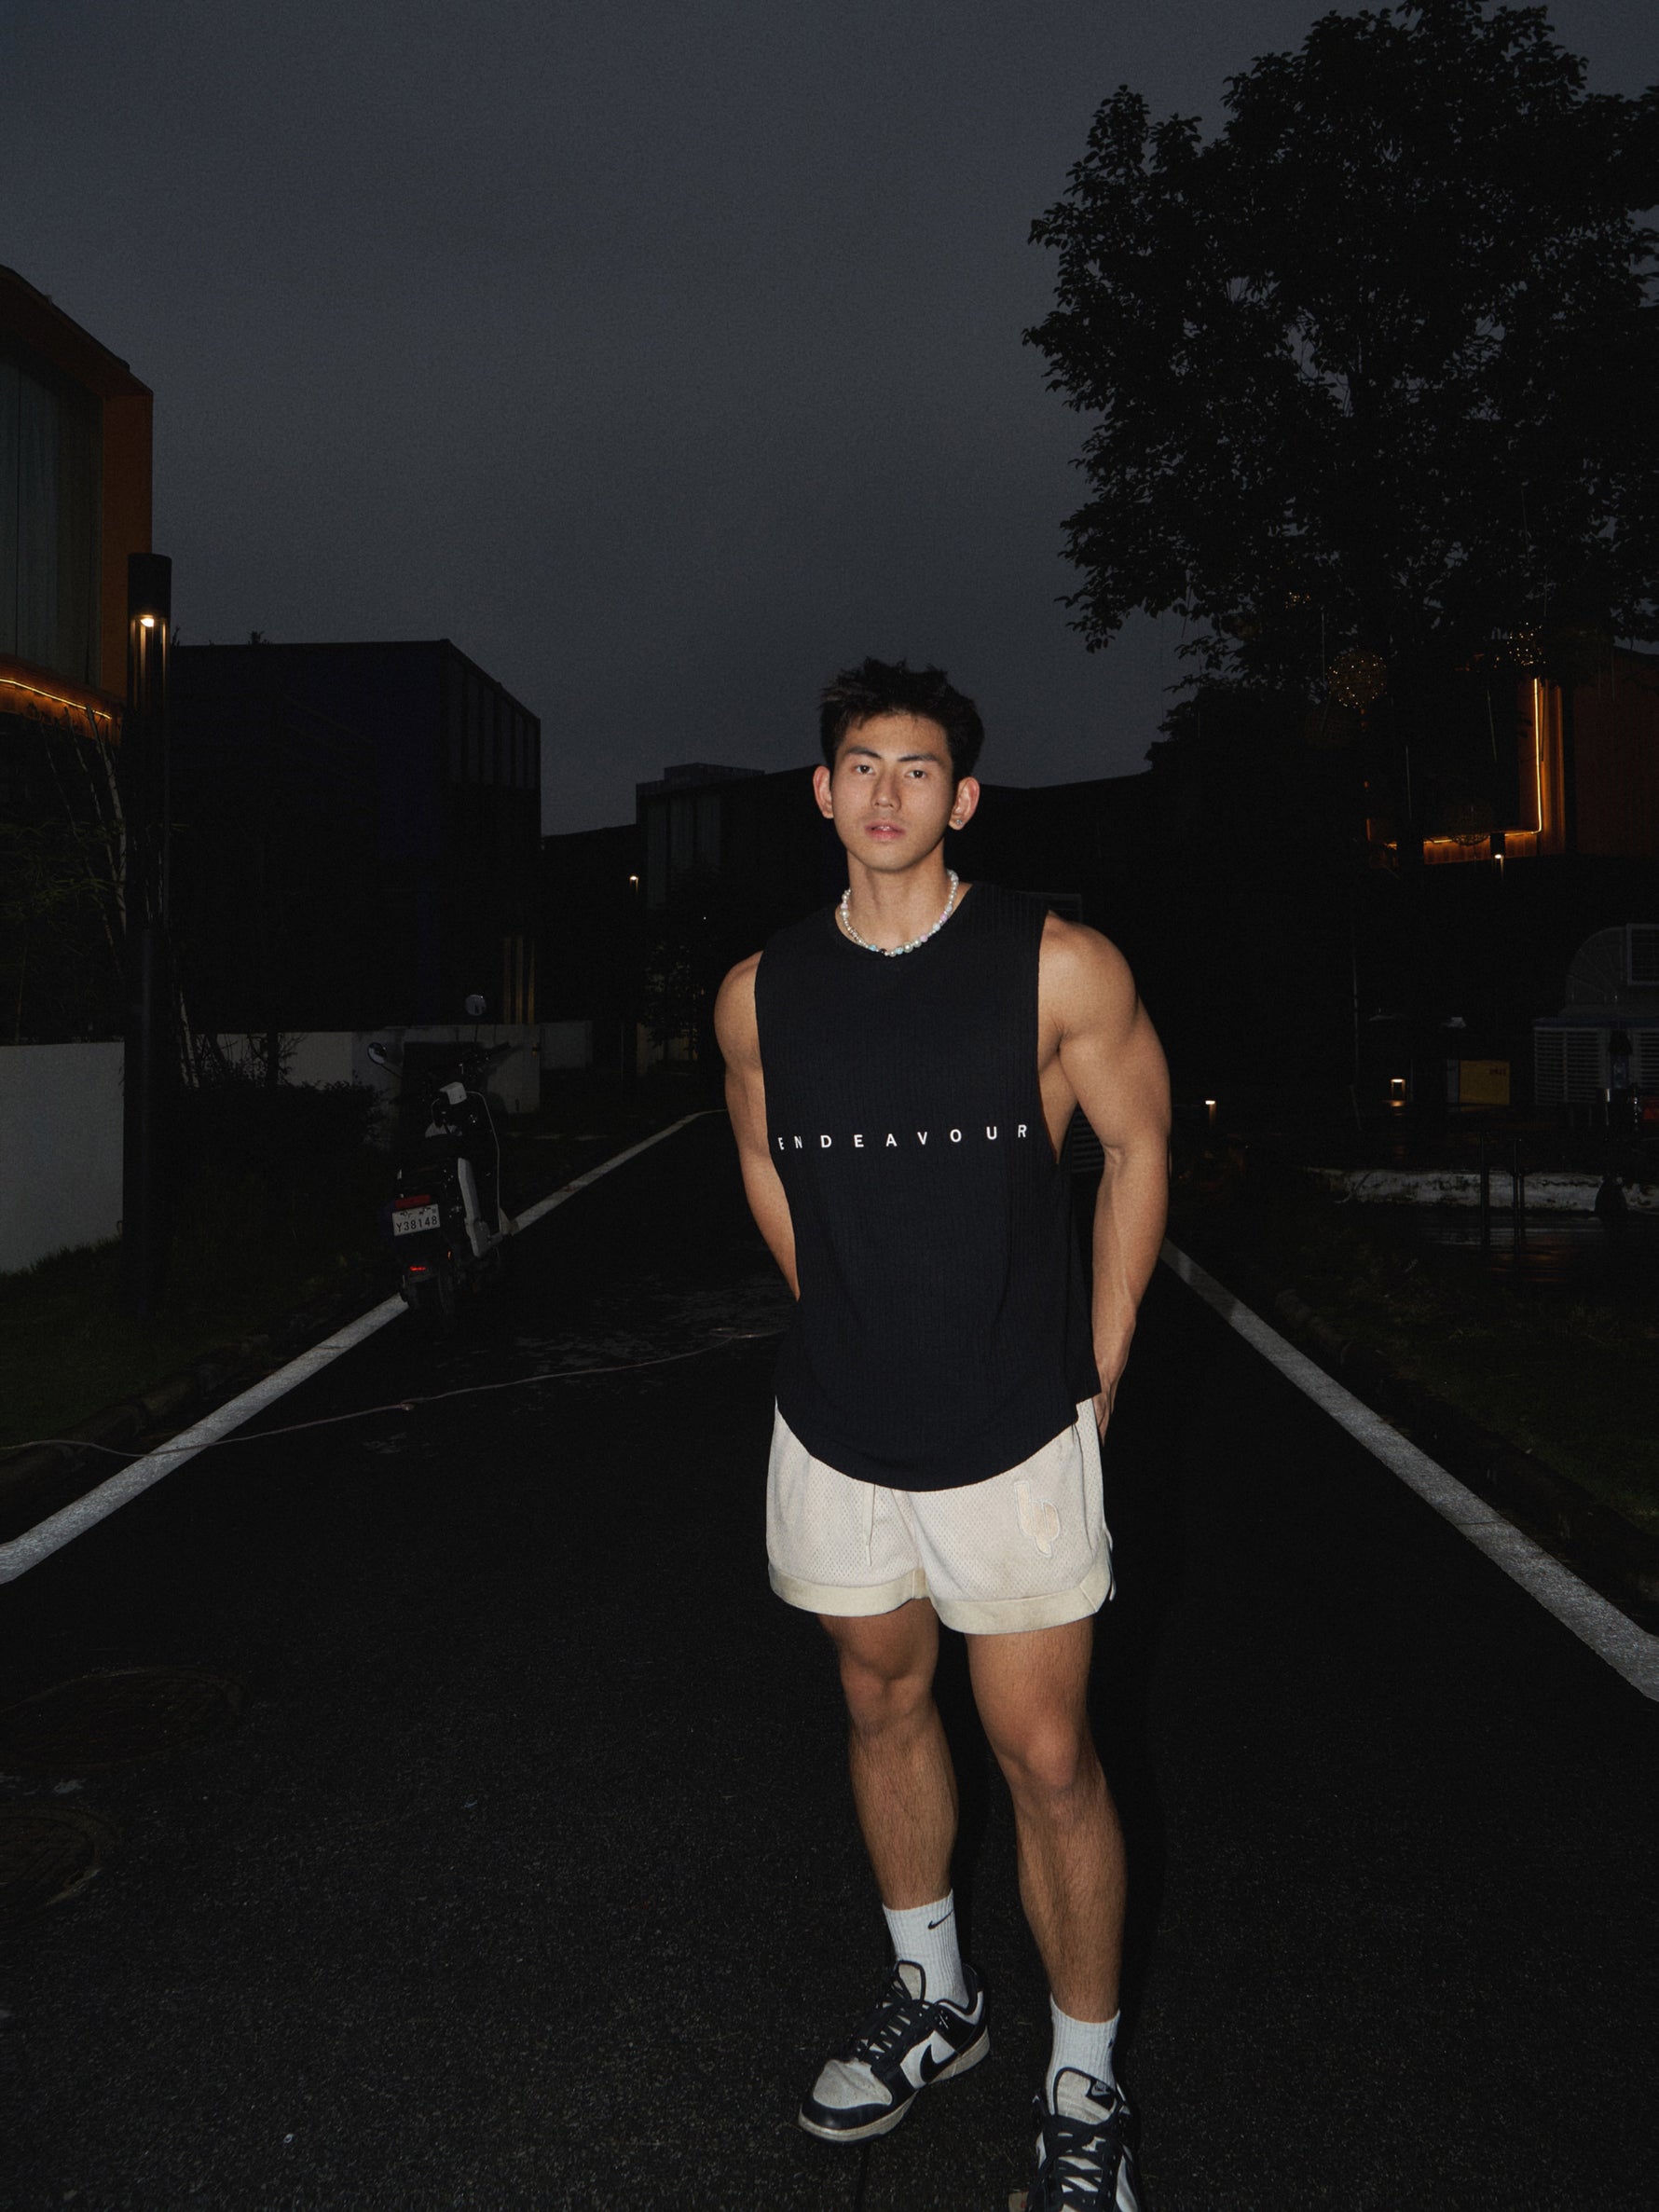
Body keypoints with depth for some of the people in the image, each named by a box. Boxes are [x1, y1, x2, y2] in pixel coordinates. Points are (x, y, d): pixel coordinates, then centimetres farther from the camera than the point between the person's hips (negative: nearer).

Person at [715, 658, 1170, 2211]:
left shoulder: (1058, 967, -10)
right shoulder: (760, 993, -1)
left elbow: (1137, 1149, 0)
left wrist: (1095, 1372, 0)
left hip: (1015, 1438, -3)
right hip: (835, 1431, 4)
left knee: (1047, 1757, 3)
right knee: (883, 1702, 19)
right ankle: (931, 1999, 42)